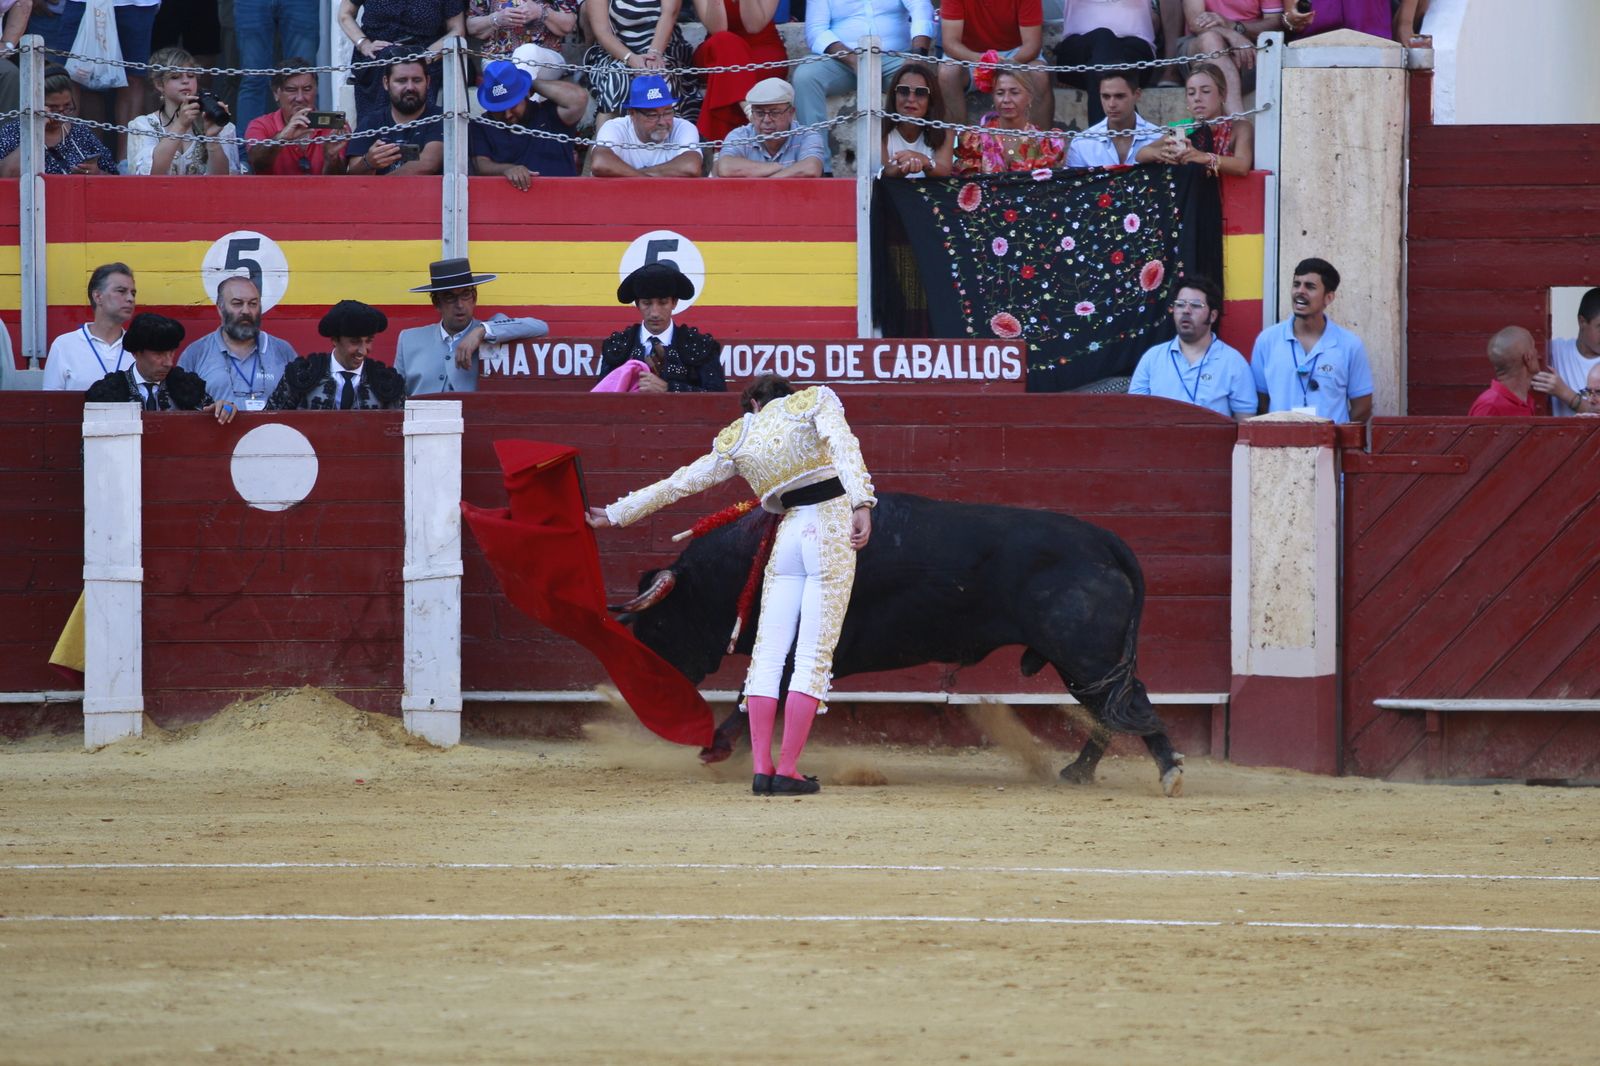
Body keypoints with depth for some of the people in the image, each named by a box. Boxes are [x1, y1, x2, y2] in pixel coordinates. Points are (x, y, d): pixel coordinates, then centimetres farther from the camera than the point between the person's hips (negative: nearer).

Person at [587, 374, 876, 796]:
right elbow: (844, 446, -12)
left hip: (787, 536, 2)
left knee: (768, 654, 8)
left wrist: (615, 515, 29)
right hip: (832, 529, -2)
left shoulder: (737, 440, 14)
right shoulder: (815, 400, 8)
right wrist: (861, 504, -22)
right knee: (814, 657, -3)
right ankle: (788, 770, -8)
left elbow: (679, 483, 18)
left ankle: (762, 769, 0)